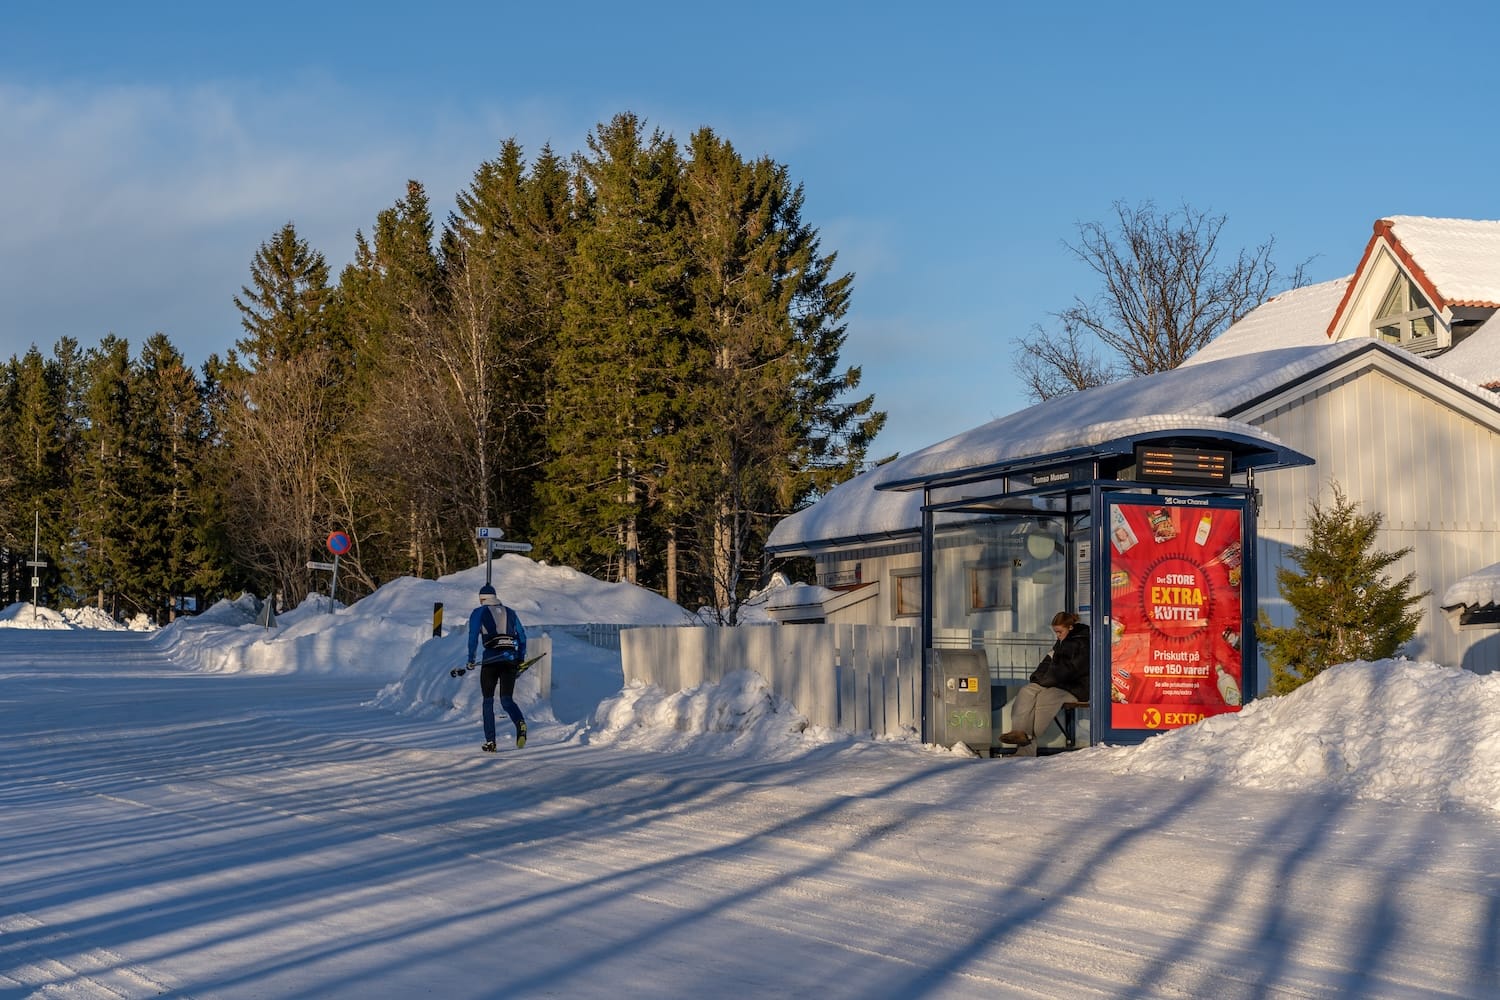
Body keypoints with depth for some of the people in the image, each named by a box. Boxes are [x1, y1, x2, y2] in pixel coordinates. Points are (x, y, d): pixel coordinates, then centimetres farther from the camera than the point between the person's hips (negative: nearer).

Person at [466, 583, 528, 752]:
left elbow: (473, 637, -2)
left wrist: (471, 660, 5)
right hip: (511, 659, 3)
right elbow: (522, 637, 16)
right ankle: (520, 723, -32)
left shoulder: (478, 613, 8)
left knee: (488, 701, 10)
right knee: (507, 700, 1)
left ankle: (490, 742, 5)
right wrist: (520, 661, 20)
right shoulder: (510, 612, 19)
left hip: (491, 659, -3)